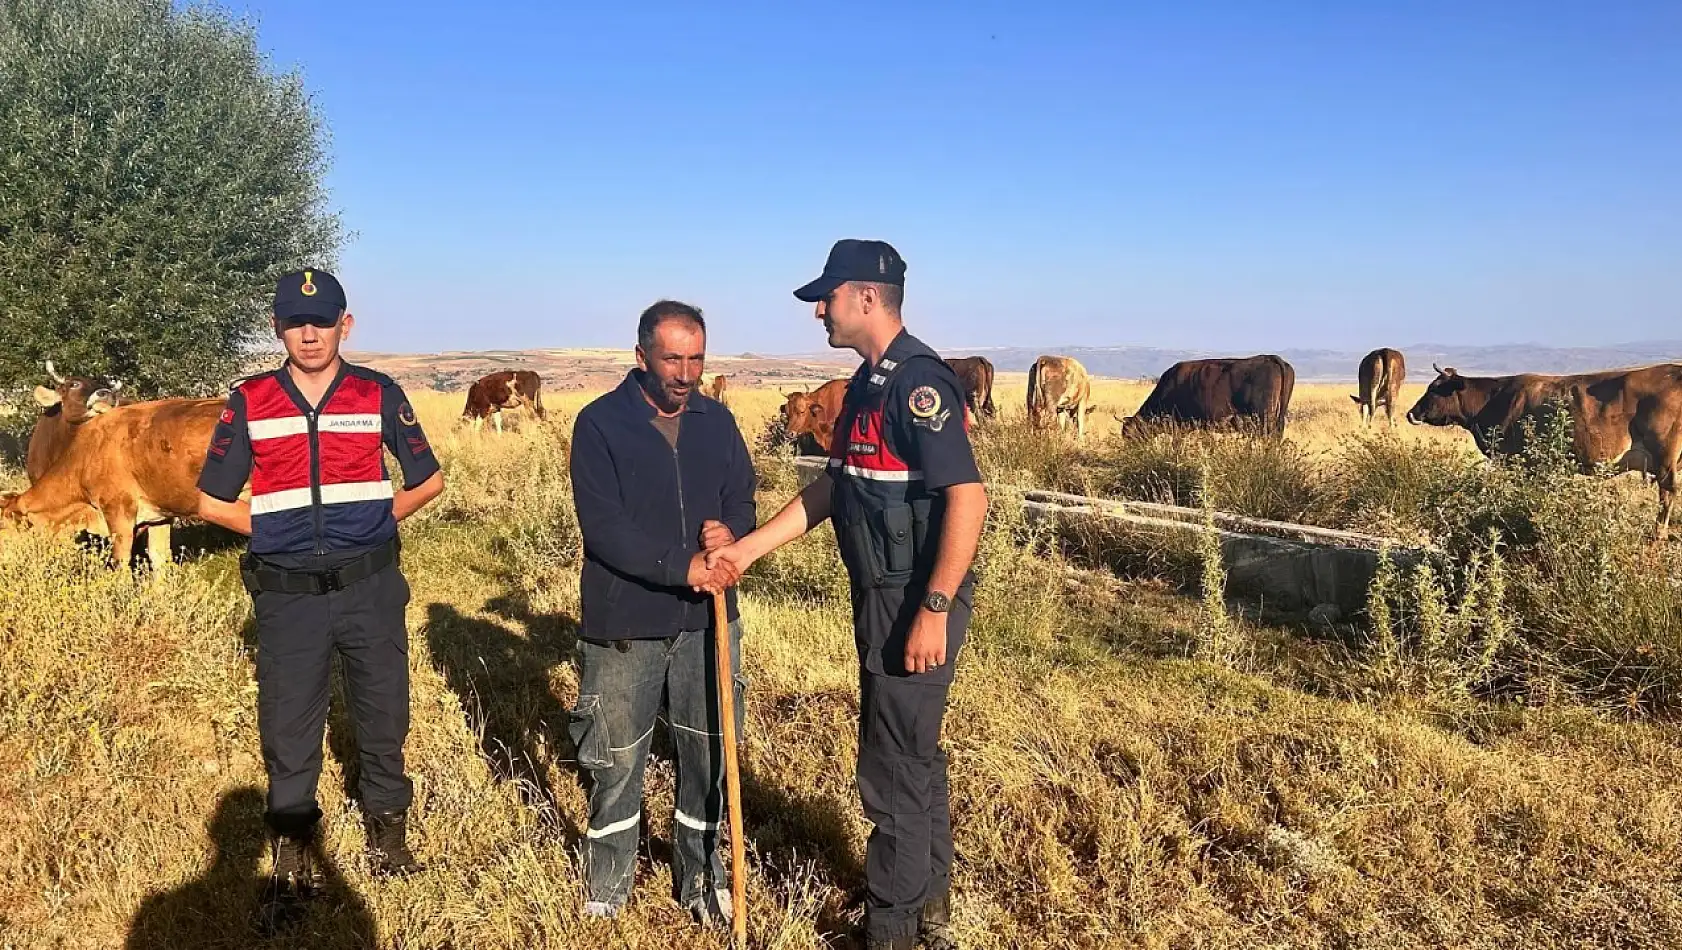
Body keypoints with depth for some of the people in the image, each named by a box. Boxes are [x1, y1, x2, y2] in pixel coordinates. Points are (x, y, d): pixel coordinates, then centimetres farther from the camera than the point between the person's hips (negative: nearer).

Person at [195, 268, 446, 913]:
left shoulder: (379, 394, -1)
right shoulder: (249, 402, 1)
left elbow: (427, 480, 8)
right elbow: (213, 502, 6)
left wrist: (375, 519, 2)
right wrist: (277, 529, 0)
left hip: (370, 588, 0)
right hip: (287, 595, 1)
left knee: (383, 715, 13)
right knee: (287, 727, 12)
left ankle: (386, 824, 34)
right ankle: (292, 842, 32)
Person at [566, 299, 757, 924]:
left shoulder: (718, 421, 4)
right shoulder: (599, 424, -10)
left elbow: (743, 501, 9)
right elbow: (604, 528, -18)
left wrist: (731, 533, -14)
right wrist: (682, 566, -25)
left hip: (705, 619, 4)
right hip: (624, 624, -3)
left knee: (708, 756, 12)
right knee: (618, 759, 11)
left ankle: (700, 878, 32)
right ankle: (607, 884, 32)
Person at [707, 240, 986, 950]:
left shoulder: (918, 382, -20)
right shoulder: (869, 383, 11)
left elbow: (968, 498, -26)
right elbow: (832, 488, 16)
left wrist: (933, 611, -26)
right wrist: (748, 549, 13)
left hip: (916, 605, -10)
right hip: (882, 598, 10)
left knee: (895, 769, 3)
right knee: (915, 755, 21)